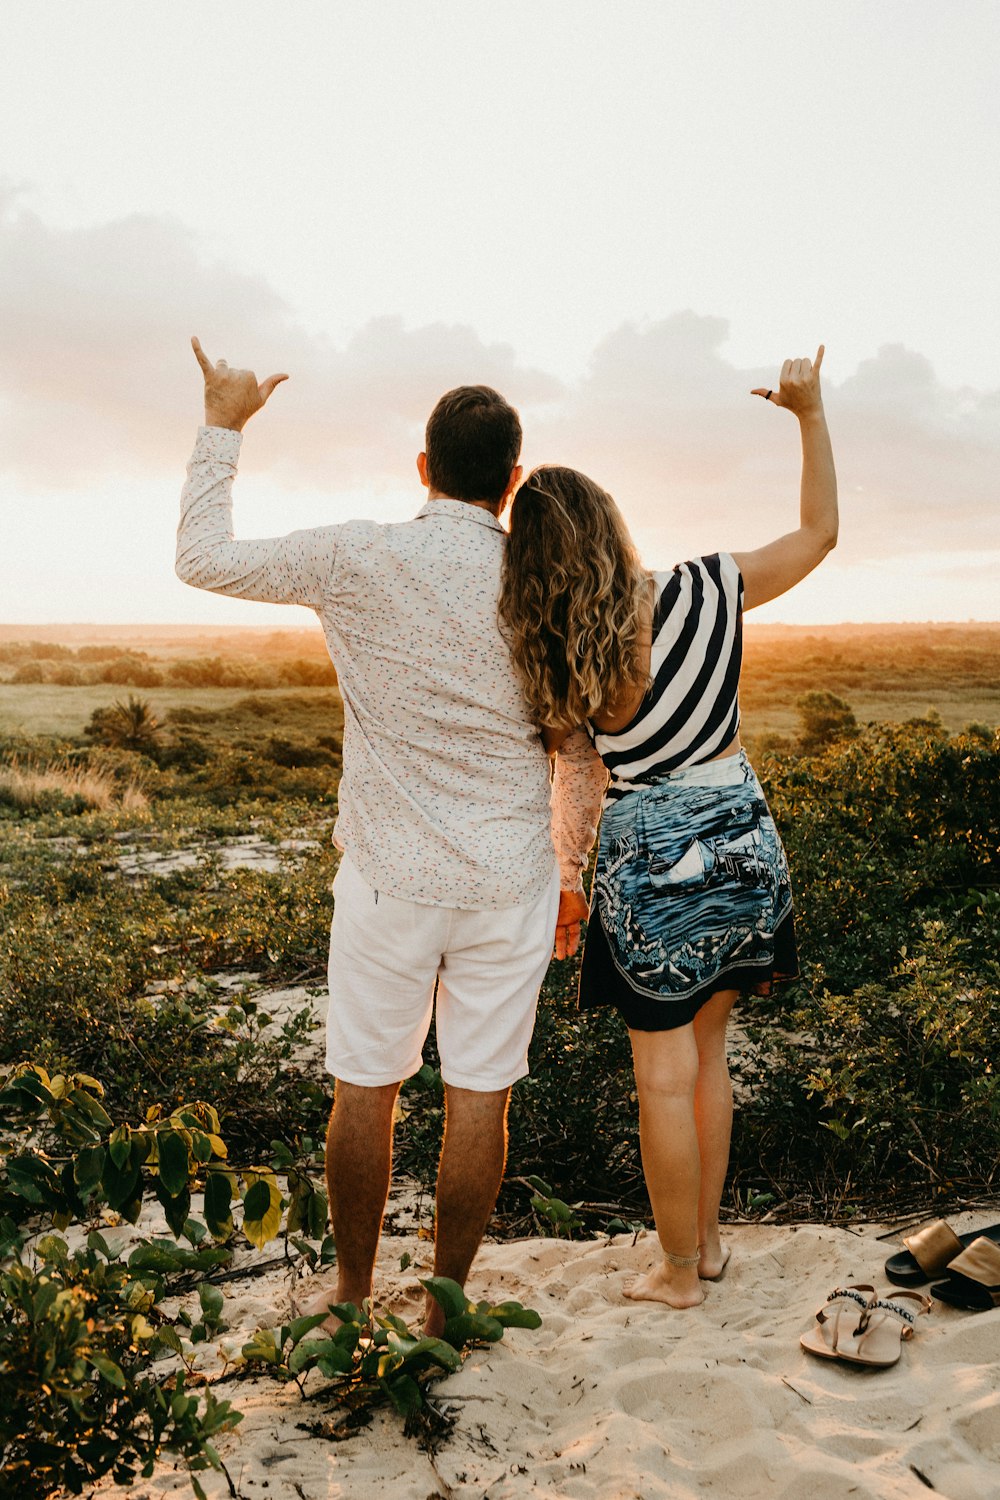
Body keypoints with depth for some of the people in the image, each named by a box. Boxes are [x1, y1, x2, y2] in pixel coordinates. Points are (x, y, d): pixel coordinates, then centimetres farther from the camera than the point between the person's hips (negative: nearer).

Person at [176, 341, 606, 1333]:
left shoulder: (362, 560, -10)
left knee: (365, 1087, 14)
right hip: (512, 880, 2)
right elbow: (583, 751, 3)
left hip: (390, 878, -1)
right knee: (479, 1095, 11)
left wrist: (223, 427, 12)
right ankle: (444, 1304, 25)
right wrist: (572, 867, 15)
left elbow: (204, 559, 2)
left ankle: (352, 1292, 30)